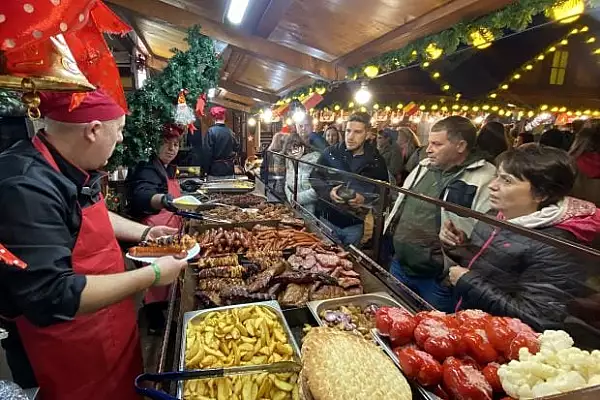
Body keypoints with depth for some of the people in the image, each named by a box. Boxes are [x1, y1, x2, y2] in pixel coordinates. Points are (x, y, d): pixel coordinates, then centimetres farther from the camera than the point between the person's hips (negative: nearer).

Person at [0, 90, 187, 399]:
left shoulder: (73, 169, -1)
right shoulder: (26, 186, -33)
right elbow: (52, 298, -35)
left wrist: (143, 232, 9)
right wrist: (152, 275, -28)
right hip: (69, 349, -8)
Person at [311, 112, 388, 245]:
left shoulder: (376, 160, -2)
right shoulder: (330, 153, -3)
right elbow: (314, 177, 1)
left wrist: (365, 199, -20)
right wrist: (328, 191, -19)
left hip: (355, 224, 0)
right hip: (328, 219, 0)